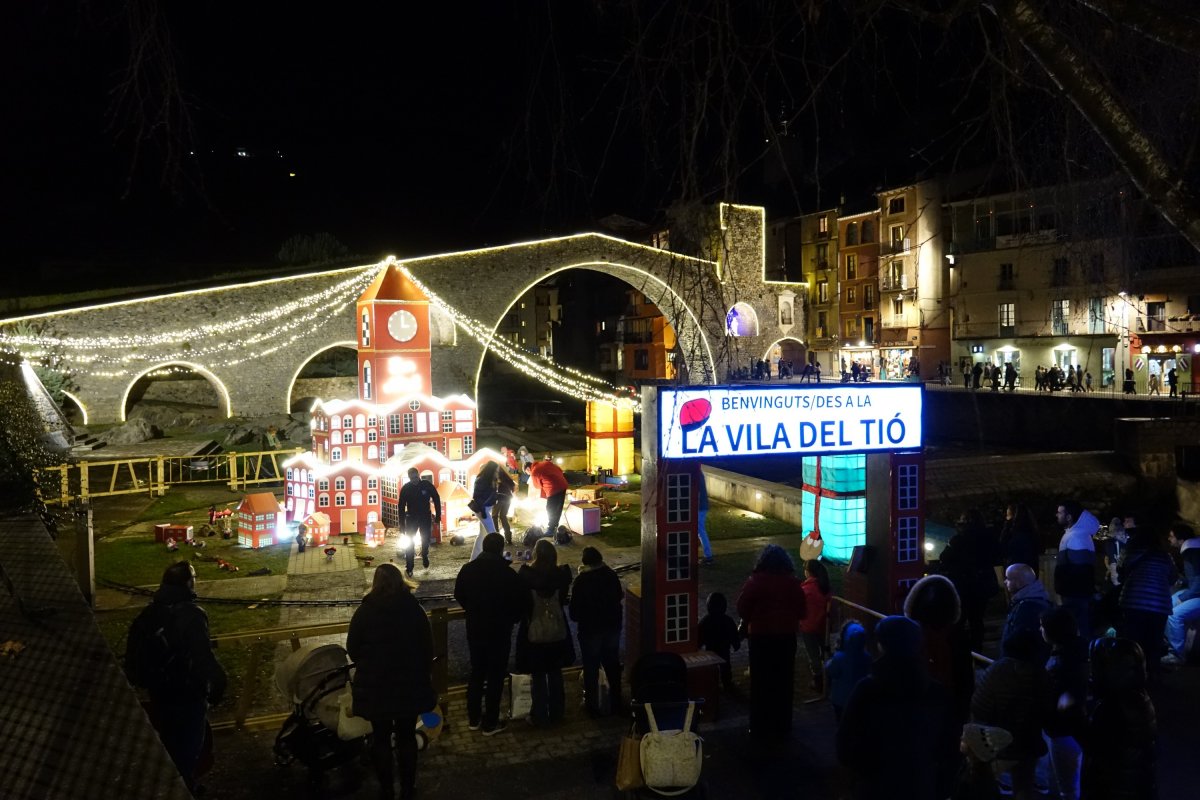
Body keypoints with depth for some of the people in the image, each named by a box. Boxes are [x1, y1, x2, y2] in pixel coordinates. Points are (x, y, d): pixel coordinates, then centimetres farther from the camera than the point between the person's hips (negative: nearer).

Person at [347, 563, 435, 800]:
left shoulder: (364, 611, -9)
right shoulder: (414, 609, -7)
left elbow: (352, 650, -3)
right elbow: (428, 648, -2)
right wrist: (423, 675, 12)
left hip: (375, 686, -1)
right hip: (410, 684, 1)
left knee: (380, 738, 14)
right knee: (406, 737, 15)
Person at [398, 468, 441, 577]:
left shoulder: (427, 485, -13)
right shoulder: (406, 488, -12)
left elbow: (437, 501, -5)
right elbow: (401, 506, -7)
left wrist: (438, 518, -7)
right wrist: (402, 523, -10)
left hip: (426, 517, 1)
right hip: (412, 518, -1)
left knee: (426, 540, 12)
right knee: (410, 542, -6)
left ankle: (425, 557, 41)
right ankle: (409, 568, -4)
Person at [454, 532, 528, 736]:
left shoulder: (468, 569, -7)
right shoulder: (507, 573, -19)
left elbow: (459, 595, 7)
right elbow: (521, 601, -13)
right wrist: (513, 618, 7)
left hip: (475, 629, 4)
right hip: (499, 630, -4)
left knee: (477, 672, 19)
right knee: (496, 675, 7)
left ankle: (474, 718, 28)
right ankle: (490, 723, 14)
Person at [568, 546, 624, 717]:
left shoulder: (582, 580, -18)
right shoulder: (611, 575, -5)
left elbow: (575, 609, -15)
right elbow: (620, 597, 11)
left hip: (590, 630, -4)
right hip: (612, 627, 4)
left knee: (591, 669, 9)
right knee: (613, 665, 18)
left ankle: (593, 706, 16)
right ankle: (615, 704, 28)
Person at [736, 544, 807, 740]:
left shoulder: (756, 581, -13)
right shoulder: (793, 583, -4)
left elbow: (742, 608, -10)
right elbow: (801, 611, 4)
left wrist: (751, 621, 8)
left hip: (761, 637, -2)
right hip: (787, 637, 3)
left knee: (761, 684, 7)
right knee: (783, 683, 12)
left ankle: (761, 729, 13)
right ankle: (782, 728, 20)